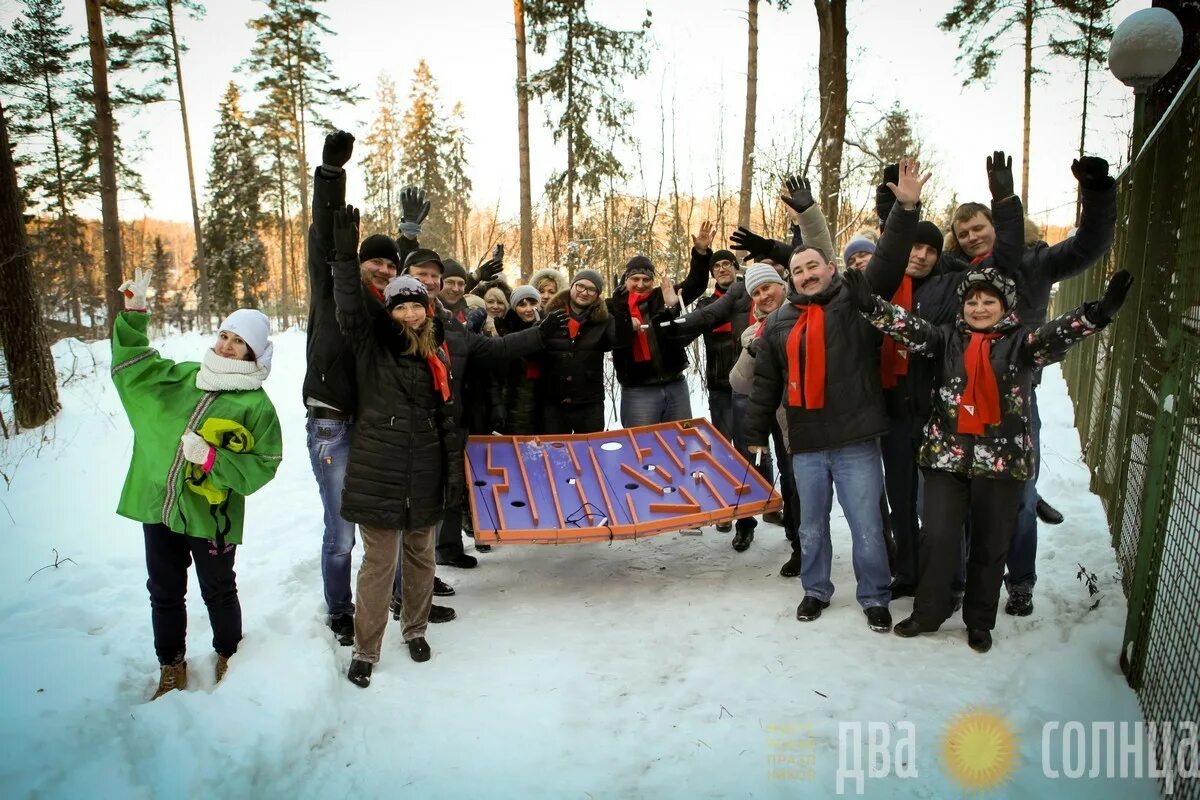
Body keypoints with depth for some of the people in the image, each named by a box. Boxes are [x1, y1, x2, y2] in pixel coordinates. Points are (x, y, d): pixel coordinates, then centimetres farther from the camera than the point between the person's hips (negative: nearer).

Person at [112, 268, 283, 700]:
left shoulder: (257, 404, -10)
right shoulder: (181, 376, 6)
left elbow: (263, 465, -12)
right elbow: (132, 365, 15)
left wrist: (212, 458, -24)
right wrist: (134, 313, 3)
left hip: (211, 515, -5)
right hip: (157, 505, 5)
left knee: (218, 593, 13)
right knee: (164, 591, 17)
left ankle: (228, 658, 37)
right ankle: (171, 667, 37)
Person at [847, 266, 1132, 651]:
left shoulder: (1020, 341, 1)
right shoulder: (948, 338, 5)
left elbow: (1057, 336, -17)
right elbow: (911, 329, -8)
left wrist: (1096, 314, -38)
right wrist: (872, 305, -26)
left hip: (1003, 460, 0)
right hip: (947, 455, 1)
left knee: (990, 545, 10)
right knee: (938, 538, 2)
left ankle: (980, 621, 28)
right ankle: (928, 612, 22)